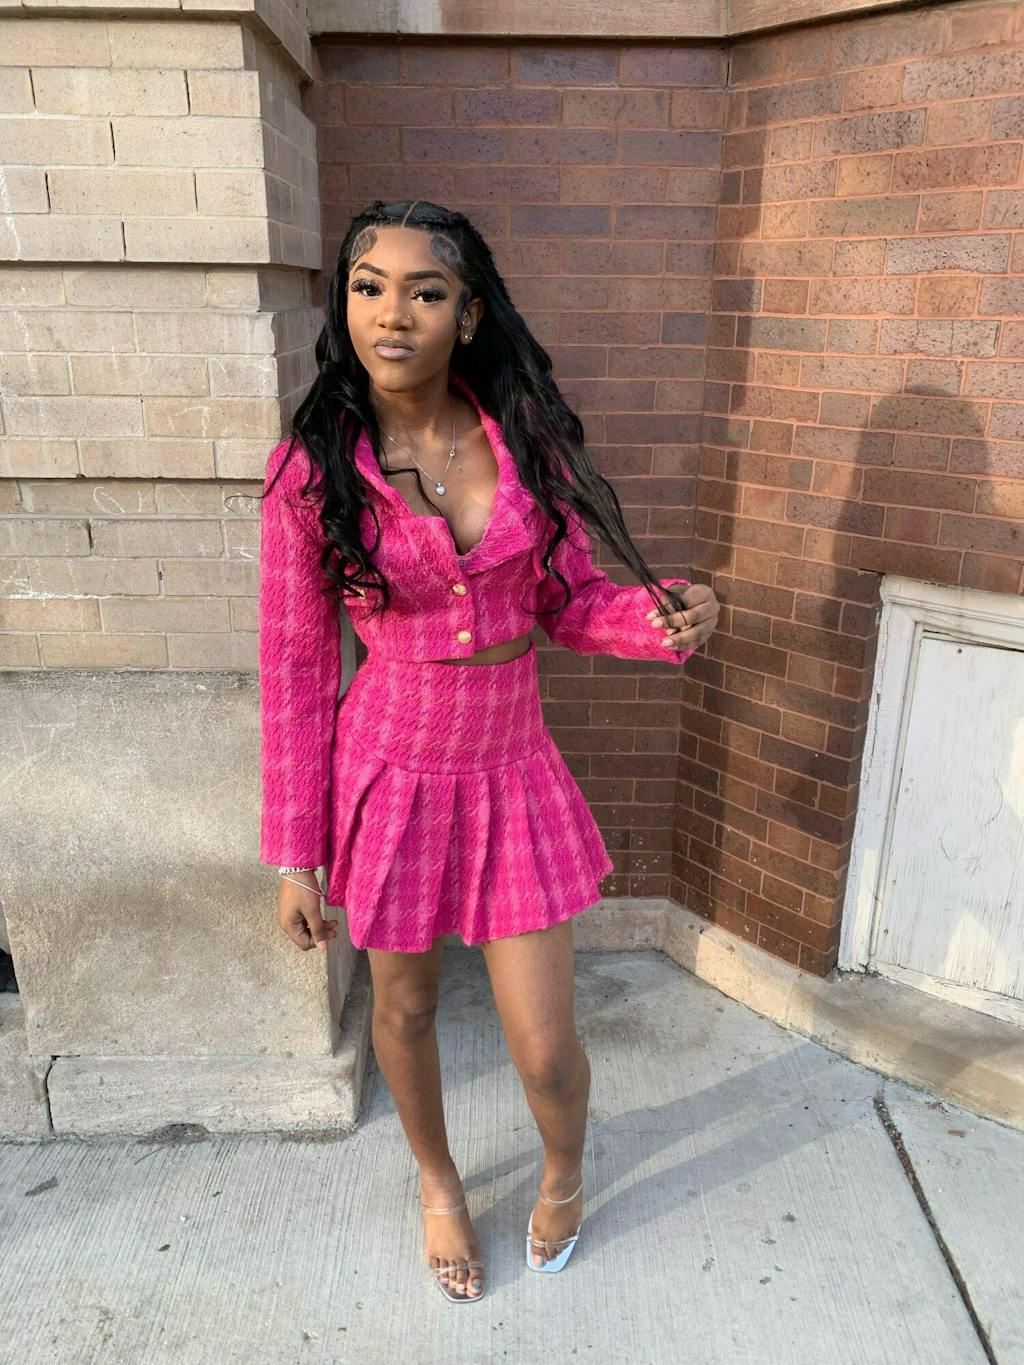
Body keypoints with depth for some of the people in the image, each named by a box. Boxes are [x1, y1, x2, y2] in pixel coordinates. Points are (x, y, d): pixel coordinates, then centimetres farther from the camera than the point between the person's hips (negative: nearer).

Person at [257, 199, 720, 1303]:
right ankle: (437, 1179, 55)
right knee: (404, 1006, 21)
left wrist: (664, 615, -19)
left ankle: (565, 1169, 46)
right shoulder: (311, 466, -11)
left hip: (512, 772, 1)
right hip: (388, 776, -1)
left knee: (546, 1053, 6)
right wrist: (295, 852, -3)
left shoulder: (527, 438, -5)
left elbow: (571, 603, 3)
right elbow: (294, 666, -6)